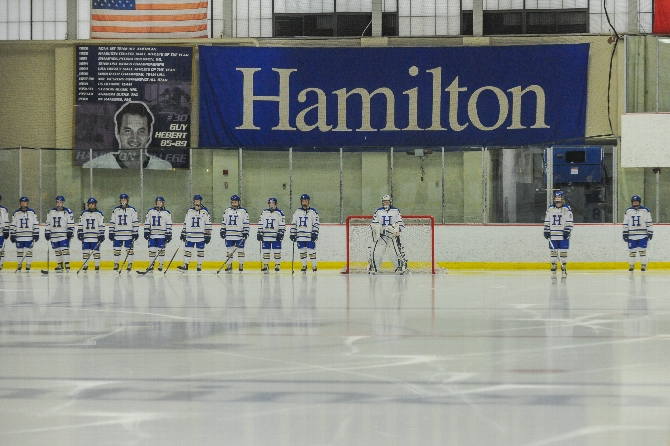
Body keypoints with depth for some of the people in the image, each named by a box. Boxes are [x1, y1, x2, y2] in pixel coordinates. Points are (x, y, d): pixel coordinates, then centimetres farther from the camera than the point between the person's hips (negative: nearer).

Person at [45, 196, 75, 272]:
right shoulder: (51, 212, 11)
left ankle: (67, 265, -12)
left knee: (65, 249, -12)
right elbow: (48, 223, 15)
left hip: (64, 235, -4)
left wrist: (70, 232, -11)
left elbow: (71, 223, -3)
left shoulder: (67, 212, -1)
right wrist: (47, 232, 10)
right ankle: (60, 265, 11)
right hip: (54, 235, 4)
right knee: (57, 251, 6)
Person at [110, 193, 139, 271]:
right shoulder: (115, 210, 9)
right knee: (117, 249, 3)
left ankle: (130, 264, 8)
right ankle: (116, 264, 13)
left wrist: (135, 233, -6)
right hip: (118, 234, 2)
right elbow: (112, 222, 11)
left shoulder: (132, 210, 1)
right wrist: (111, 232, 5)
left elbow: (135, 222, -1)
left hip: (129, 234, -2)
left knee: (129, 249, -1)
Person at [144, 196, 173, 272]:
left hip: (162, 235, -2)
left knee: (161, 250, 0)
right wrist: (146, 232, 4)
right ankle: (151, 265, 6)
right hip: (152, 235, 2)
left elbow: (169, 225, 1)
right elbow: (147, 222, 11)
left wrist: (168, 235, -5)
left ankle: (160, 265, 8)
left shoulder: (166, 213, 2)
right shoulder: (151, 211, 9)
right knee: (152, 250, 1)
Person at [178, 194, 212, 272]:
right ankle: (185, 265, 4)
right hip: (190, 236, 3)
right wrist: (183, 233, 10)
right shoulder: (189, 211, 9)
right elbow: (185, 223, 14)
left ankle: (199, 266, 11)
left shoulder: (205, 212, -1)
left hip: (200, 236, -3)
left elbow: (208, 224, -2)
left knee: (200, 251, 3)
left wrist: (208, 235, -6)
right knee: (187, 250, 1)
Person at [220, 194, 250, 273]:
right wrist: (222, 230, 8)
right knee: (229, 251, 4)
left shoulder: (243, 211, 1)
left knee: (240, 250, -1)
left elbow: (246, 223, -2)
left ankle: (241, 265, 7)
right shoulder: (227, 211, 11)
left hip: (239, 235, -3)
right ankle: (229, 265, 10)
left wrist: (245, 232, -8)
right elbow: (223, 222, 15)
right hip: (229, 235, 3)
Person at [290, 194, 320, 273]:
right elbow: (293, 223, 12)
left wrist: (315, 234, -11)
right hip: (300, 236, 3)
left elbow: (316, 224, -3)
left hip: (310, 237, -3)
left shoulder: (313, 212, 0)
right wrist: (292, 234, 6)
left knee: (312, 251, -4)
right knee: (302, 251, 6)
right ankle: (304, 266, 15)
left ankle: (314, 266, 6)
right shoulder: (297, 212, 10)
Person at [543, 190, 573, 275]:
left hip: (563, 235, -2)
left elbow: (569, 222, -3)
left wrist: (567, 231, -11)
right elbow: (547, 221, 10)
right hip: (553, 235, 2)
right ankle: (553, 266, 13)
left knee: (563, 251, -1)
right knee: (553, 251, 5)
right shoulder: (550, 209, 6)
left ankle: (564, 266, 6)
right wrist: (546, 231, 4)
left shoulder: (567, 209, -3)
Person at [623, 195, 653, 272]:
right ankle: (631, 265, 12)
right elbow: (625, 223, 9)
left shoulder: (645, 211, 1)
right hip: (632, 235, 2)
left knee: (642, 250, -3)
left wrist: (650, 232, -2)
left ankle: (644, 265, 6)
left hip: (643, 235, -2)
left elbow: (649, 222, 2)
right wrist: (625, 233, 5)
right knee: (632, 250, 3)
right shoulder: (628, 211, 7)